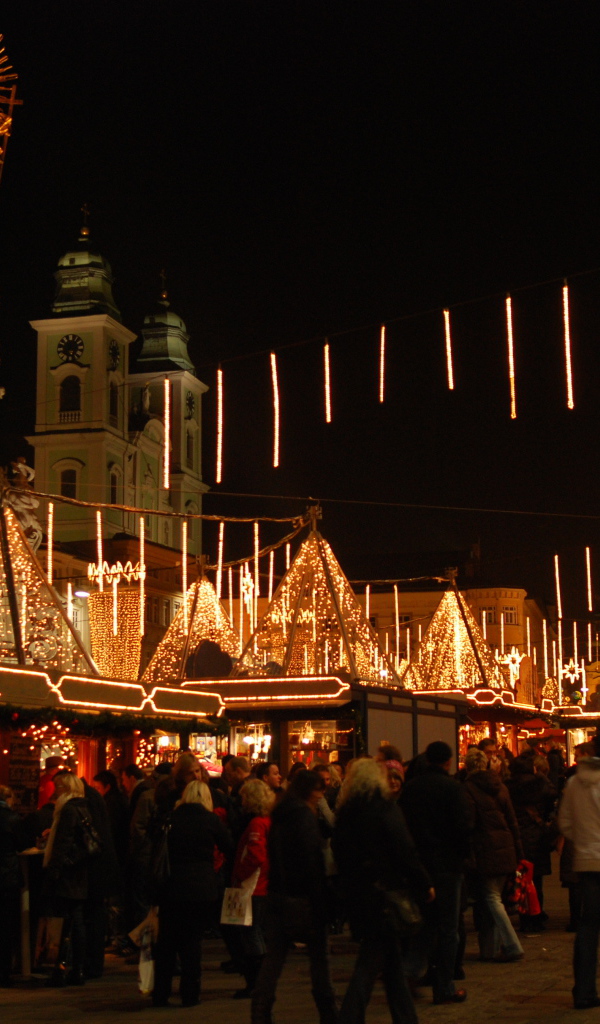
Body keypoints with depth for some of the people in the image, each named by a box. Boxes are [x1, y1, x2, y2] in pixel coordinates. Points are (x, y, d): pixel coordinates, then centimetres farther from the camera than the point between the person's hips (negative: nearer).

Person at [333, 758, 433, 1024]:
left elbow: (340, 855, 11)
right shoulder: (385, 808, -12)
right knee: (371, 962, 0)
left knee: (392, 961, 15)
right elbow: (404, 851, -13)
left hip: (356, 893, 6)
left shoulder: (345, 813, 5)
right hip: (383, 892, -6)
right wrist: (424, 885, -3)